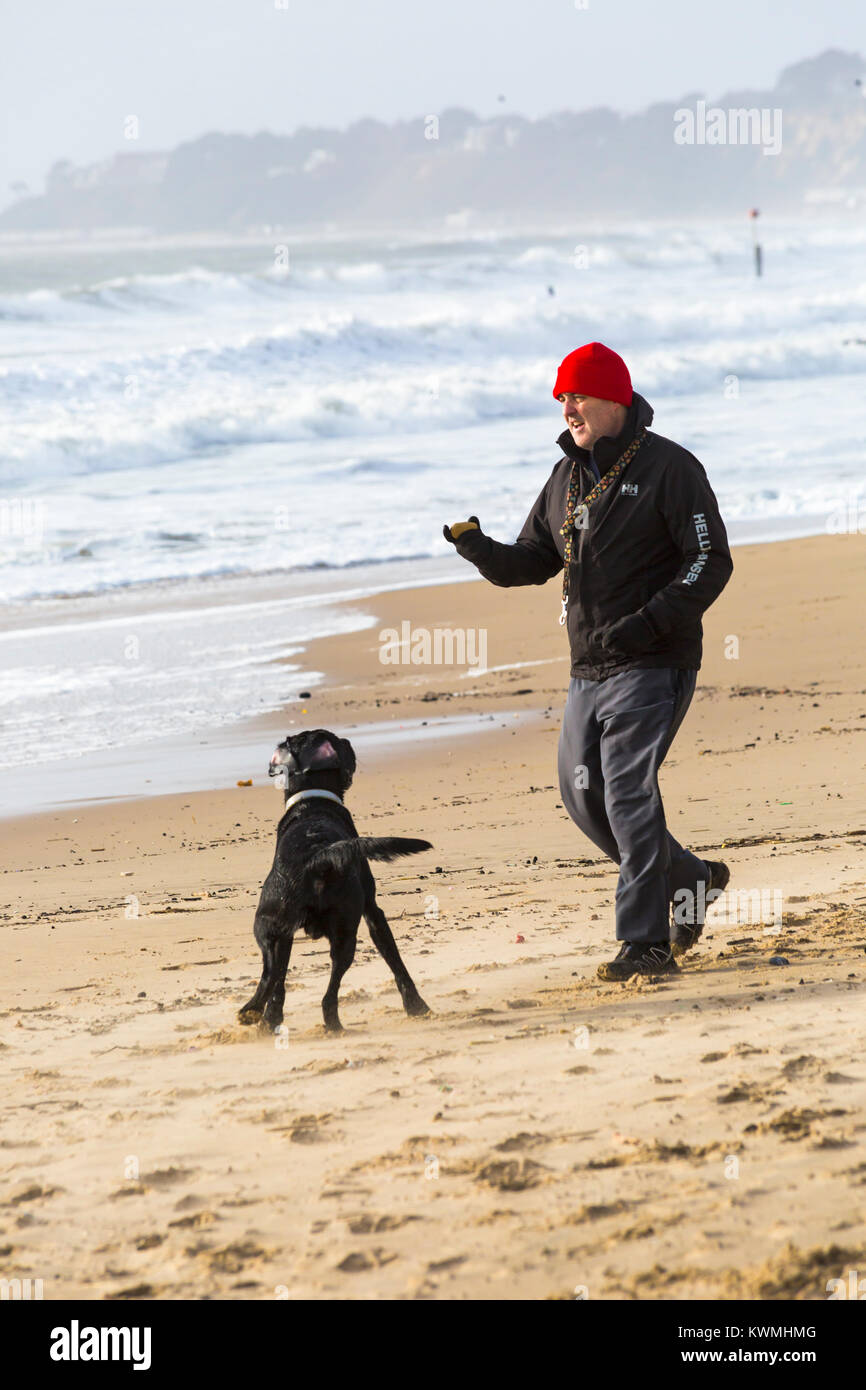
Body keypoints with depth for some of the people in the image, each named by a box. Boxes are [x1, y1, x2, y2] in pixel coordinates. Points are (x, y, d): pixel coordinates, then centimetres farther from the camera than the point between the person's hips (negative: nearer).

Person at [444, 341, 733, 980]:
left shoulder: (668, 467, -8)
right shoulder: (567, 477, 14)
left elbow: (711, 561, -11)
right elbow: (534, 560, 18)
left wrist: (646, 624, -22)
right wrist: (482, 551, -5)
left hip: (653, 666, -8)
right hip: (588, 670, 8)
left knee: (629, 793, -14)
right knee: (585, 795, 9)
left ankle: (646, 940, -10)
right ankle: (689, 878, 27)